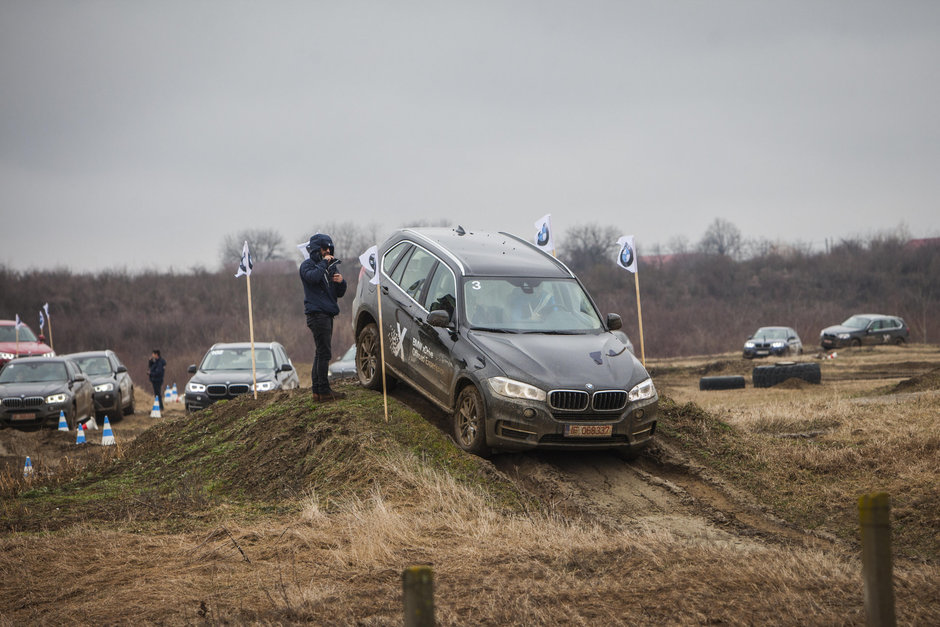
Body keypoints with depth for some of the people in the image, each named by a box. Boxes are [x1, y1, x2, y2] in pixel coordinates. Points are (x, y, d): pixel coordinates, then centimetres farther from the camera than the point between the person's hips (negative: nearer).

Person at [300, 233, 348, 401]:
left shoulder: (330, 267, 21)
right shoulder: (307, 265, -3)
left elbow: (339, 293, 19)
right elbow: (313, 277, -27)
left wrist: (341, 282, -2)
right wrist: (324, 262, -15)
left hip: (327, 314, 9)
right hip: (317, 313, -9)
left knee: (322, 353, 11)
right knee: (324, 352, -13)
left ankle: (317, 390, 15)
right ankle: (323, 390, -14)